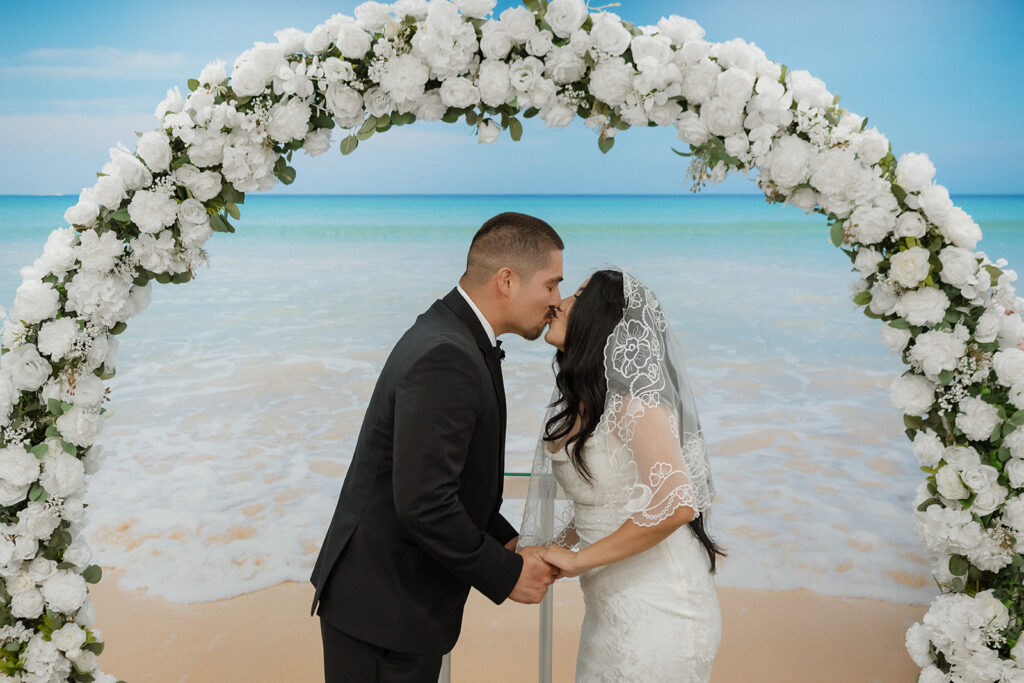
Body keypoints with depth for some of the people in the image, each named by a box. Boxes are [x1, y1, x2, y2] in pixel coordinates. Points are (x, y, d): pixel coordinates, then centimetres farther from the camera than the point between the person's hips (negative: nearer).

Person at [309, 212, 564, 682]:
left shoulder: (450, 337, 7)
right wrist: (506, 574, -16)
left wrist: (508, 544, 8)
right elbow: (423, 503, -29)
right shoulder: (444, 360, -25)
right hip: (381, 612, -9)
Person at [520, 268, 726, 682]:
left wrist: (578, 559, -22)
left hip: (656, 612, -8)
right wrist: (552, 548, -1)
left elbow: (675, 504, -30)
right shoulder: (583, 403, 7)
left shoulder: (634, 400, -20)